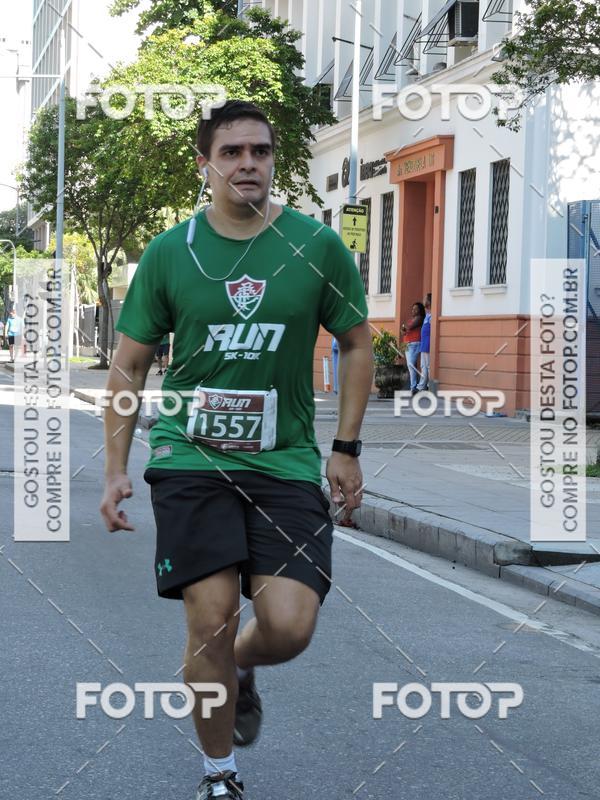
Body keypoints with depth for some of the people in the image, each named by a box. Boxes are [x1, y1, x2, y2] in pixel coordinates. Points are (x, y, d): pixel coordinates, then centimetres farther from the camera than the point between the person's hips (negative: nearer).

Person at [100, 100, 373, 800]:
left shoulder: (317, 245, 0)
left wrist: (347, 448, 6)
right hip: (190, 455, 0)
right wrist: (114, 471, 2)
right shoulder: (168, 253, 0)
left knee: (288, 628, -11)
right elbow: (128, 366, 7)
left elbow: (356, 343, 11)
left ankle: (240, 670, 28)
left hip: (286, 460, 1)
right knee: (212, 619, -8)